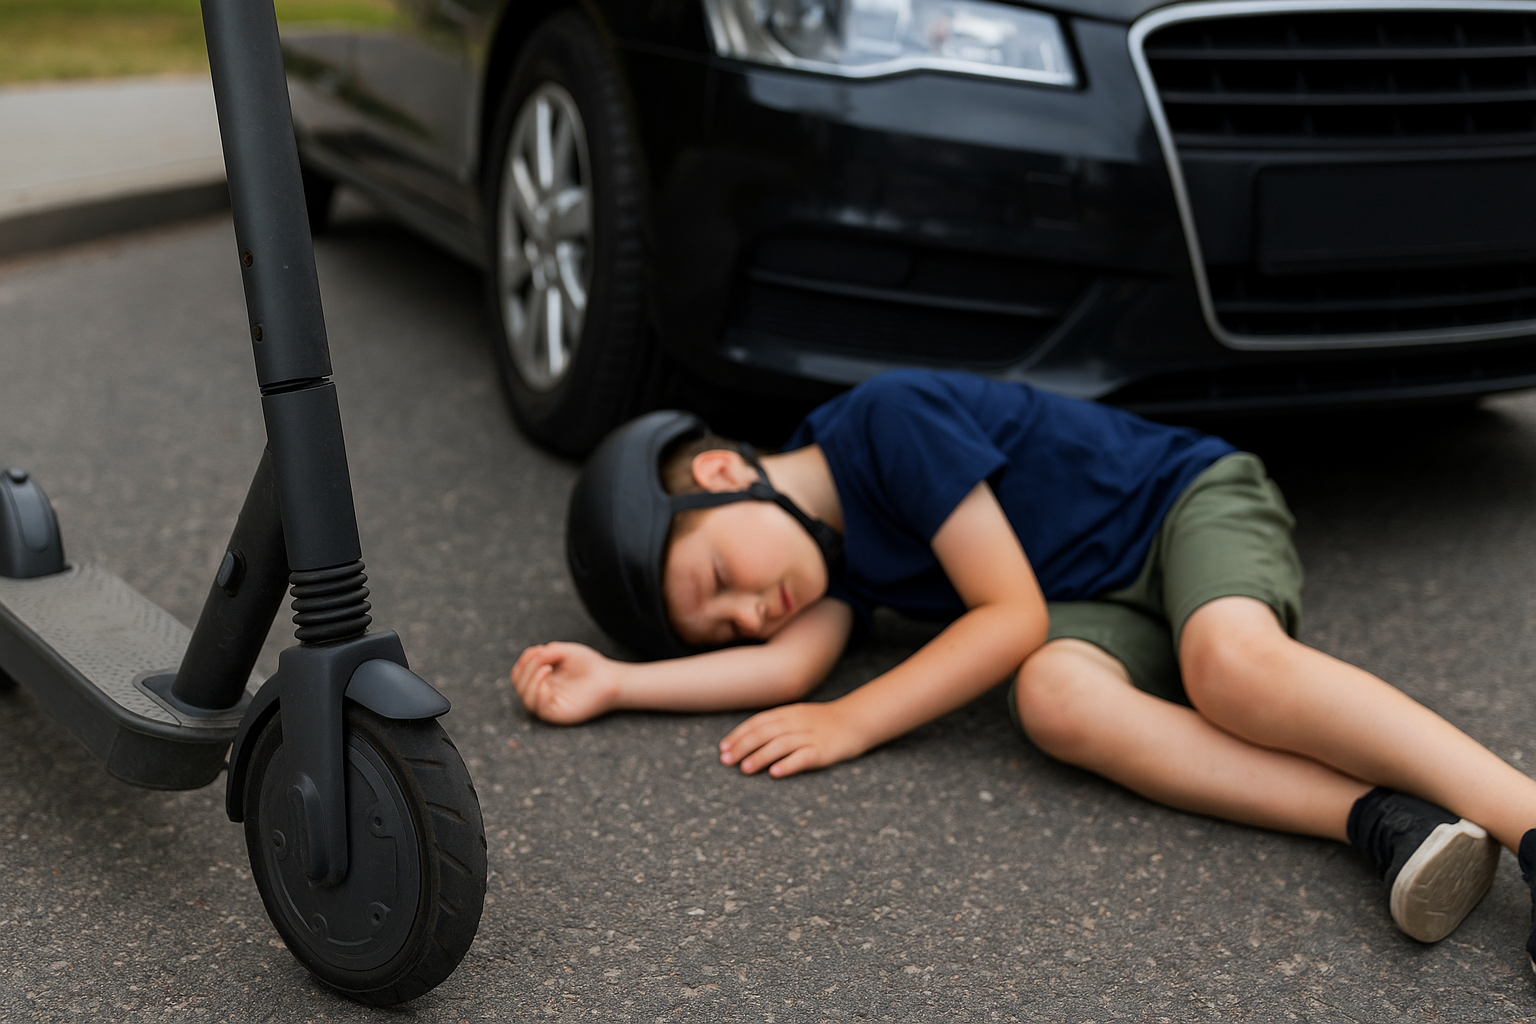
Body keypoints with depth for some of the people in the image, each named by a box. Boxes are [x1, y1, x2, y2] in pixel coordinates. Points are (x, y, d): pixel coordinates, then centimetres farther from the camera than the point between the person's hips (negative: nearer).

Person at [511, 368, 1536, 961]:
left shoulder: (890, 419, -20)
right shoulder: (828, 543, 5)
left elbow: (1012, 613, -21)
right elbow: (796, 666, -8)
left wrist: (852, 725, -20)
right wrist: (615, 685, -13)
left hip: (1193, 500, -5)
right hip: (1100, 604, 6)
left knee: (1231, 667, -38)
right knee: (1056, 692, -30)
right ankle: (1386, 823, -42)